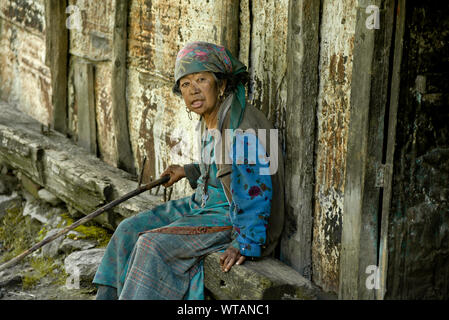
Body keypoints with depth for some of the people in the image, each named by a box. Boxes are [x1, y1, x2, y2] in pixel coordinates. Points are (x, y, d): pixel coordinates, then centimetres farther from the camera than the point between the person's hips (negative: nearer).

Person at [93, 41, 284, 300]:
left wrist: (245, 244, -26)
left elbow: (257, 187, -24)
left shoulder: (242, 127, -23)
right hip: (203, 205, 10)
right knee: (130, 230, 2)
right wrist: (188, 171, 17)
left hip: (234, 219, -10)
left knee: (154, 245, -21)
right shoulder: (211, 121, 5)